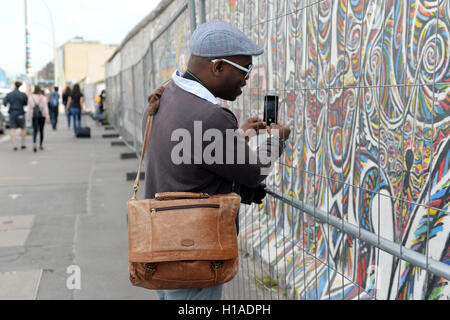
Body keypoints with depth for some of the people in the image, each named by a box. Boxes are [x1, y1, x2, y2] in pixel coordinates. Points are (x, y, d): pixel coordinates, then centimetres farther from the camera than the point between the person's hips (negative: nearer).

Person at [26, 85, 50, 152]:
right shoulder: (43, 98, -4)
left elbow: (29, 107, -2)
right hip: (42, 115, 0)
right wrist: (47, 117, -5)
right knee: (41, 130, 14)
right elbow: (45, 107, -7)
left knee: (35, 130, -4)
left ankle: (34, 144, -26)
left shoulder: (31, 97, -3)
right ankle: (41, 145, 21)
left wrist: (28, 117, 4)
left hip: (34, 115, 0)